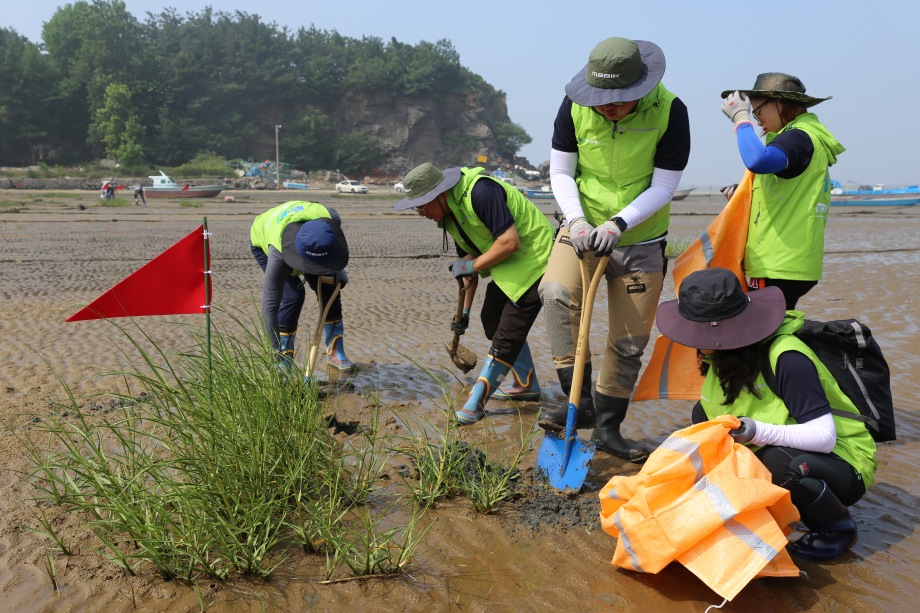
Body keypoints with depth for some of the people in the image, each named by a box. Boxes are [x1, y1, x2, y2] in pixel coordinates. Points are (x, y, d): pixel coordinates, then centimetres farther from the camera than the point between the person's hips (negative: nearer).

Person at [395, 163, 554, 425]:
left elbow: (510, 242, -31)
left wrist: (471, 265, -19)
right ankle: (527, 385, 31)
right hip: (506, 266, 10)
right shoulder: (449, 214, 3)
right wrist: (464, 310, 12)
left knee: (507, 335, -10)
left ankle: (475, 404, -4)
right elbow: (467, 260, 11)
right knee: (492, 320, 18)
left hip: (533, 259, -10)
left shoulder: (482, 192, -28)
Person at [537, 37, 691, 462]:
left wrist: (617, 223, -25)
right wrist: (576, 220, -19)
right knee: (557, 292, -30)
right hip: (584, 227, 1)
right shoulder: (576, 104, -10)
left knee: (629, 341, 4)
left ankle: (607, 427, 22)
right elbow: (560, 172, -3)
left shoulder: (669, 111, -16)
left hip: (640, 239, 0)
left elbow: (664, 186, -12)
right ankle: (580, 402, -19)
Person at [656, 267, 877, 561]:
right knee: (703, 414, -6)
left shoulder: (788, 358, -29)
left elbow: (824, 437, -32)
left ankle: (838, 528, -5)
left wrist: (759, 433, -44)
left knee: (779, 461, -39)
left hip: (841, 462, -7)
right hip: (786, 448, 8)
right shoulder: (728, 353, -7)